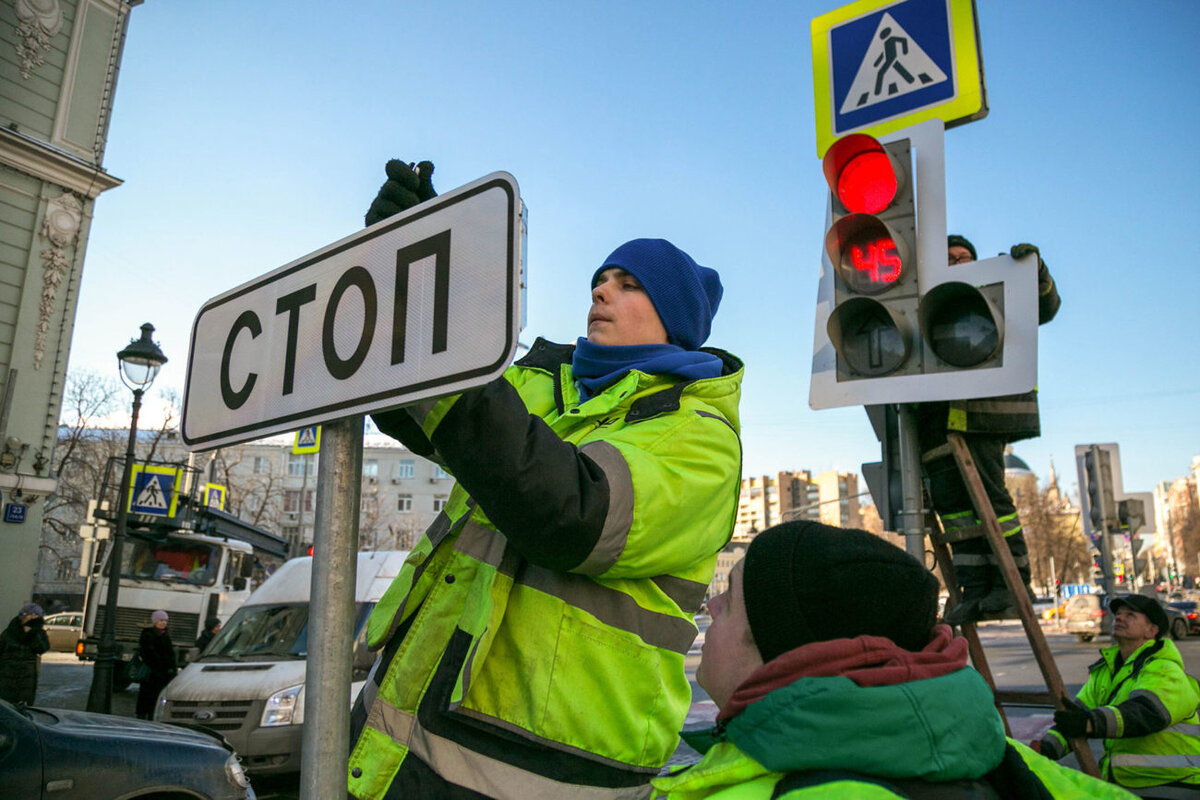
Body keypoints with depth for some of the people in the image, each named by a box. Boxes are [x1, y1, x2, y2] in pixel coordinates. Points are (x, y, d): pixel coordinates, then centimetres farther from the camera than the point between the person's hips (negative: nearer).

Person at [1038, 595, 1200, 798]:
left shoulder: (1165, 671, -12)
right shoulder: (1104, 671, 13)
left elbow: (1145, 713, -31)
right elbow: (1076, 715, 6)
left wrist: (1090, 723, -48)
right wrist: (1047, 746, -13)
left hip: (1171, 787, -6)